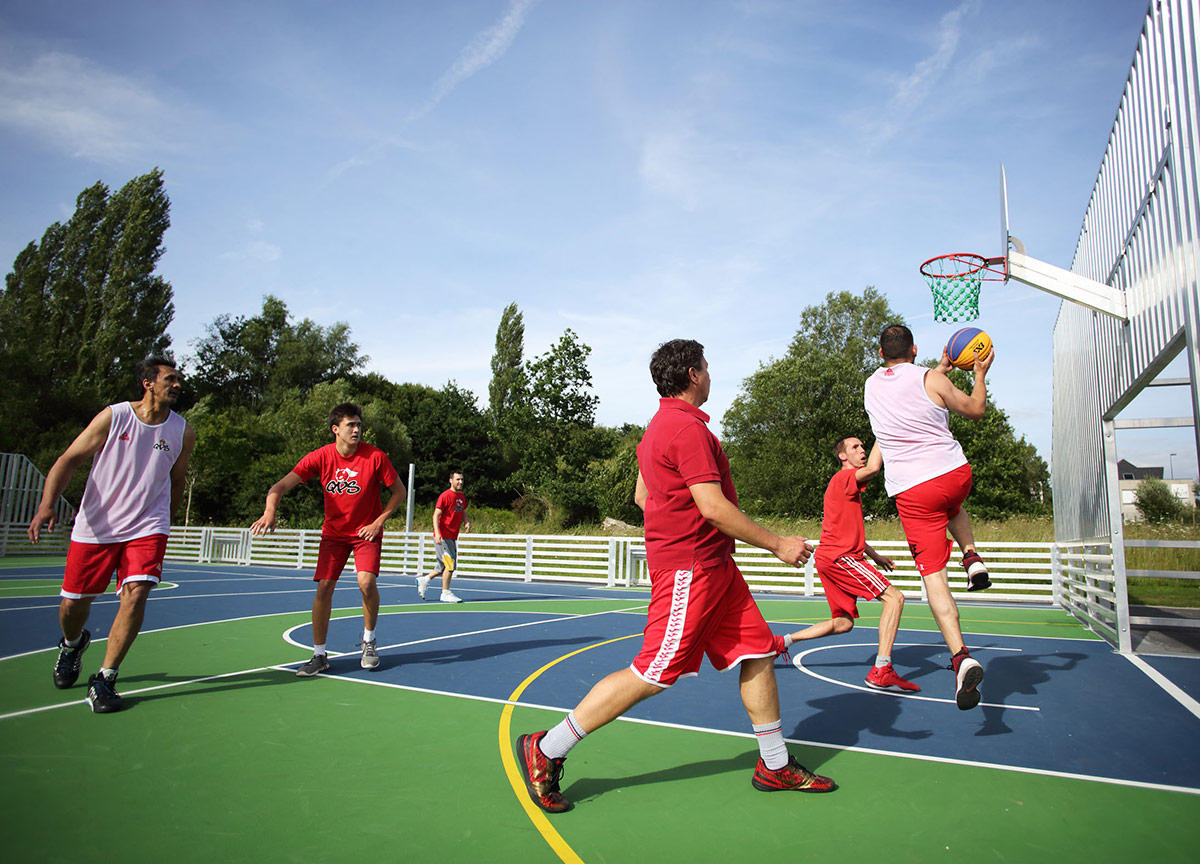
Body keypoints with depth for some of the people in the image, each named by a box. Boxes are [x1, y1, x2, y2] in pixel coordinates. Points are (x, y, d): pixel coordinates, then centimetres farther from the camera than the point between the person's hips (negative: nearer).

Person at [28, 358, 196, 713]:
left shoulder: (183, 431, 1)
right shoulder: (112, 417, -5)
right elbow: (68, 460, -4)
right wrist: (47, 504, -18)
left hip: (147, 527, 0)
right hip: (95, 527, 0)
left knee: (135, 593, -19)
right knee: (73, 604, 7)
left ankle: (104, 679, -4)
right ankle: (72, 644, 44)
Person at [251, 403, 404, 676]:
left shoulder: (375, 456, -16)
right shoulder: (320, 457, -11)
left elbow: (399, 492, -5)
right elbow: (281, 486, -13)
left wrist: (378, 522, -12)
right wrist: (269, 512, -33)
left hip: (367, 532, -2)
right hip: (333, 532, 2)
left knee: (366, 582, -20)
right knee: (324, 587, -8)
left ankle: (368, 640, 7)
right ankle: (319, 655, 8)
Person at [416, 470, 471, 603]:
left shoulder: (462, 497, 13)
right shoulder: (445, 496, -11)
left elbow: (463, 513, 24)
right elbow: (436, 515, -14)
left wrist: (467, 523, 2)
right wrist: (437, 533, -25)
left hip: (452, 537, 8)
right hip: (443, 537, -8)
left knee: (445, 566, 13)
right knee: (450, 564, -9)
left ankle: (423, 580, 30)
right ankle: (445, 594, 1)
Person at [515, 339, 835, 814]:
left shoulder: (660, 426, 16)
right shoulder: (688, 427, -17)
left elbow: (642, 496, 21)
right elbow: (714, 507, -22)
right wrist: (777, 544, -13)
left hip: (714, 567, 11)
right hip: (690, 569, -11)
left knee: (759, 653, 12)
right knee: (652, 674, -6)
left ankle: (775, 766, 25)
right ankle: (546, 749, 4)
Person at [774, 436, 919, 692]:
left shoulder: (850, 486, 25)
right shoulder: (844, 477, -7)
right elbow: (873, 467, -28)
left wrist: (874, 555, 29)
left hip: (831, 558, 10)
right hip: (839, 556, -10)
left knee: (844, 623, 13)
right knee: (894, 597, -13)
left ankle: (782, 641, 13)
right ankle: (881, 671, -18)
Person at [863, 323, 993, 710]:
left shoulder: (871, 385, 8)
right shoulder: (930, 379, -3)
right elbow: (975, 409, 12)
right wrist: (980, 373, 27)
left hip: (911, 490, 0)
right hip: (954, 473, 0)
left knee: (933, 574, 0)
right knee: (952, 507, 39)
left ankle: (961, 657, -14)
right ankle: (972, 557, 17)